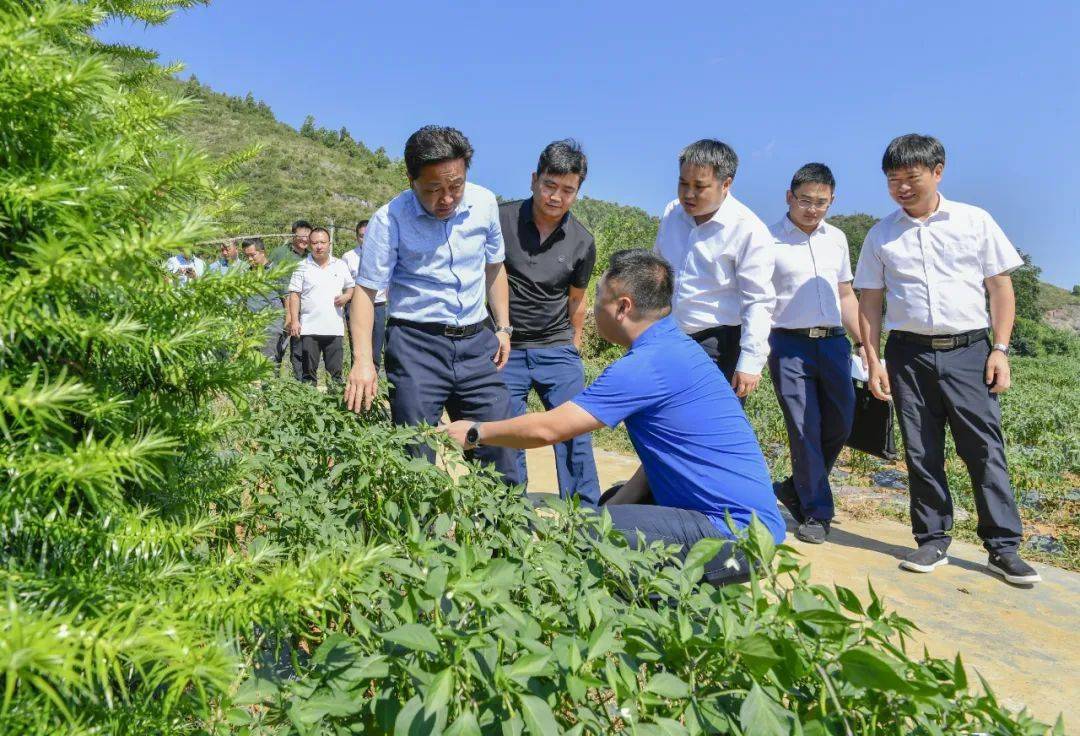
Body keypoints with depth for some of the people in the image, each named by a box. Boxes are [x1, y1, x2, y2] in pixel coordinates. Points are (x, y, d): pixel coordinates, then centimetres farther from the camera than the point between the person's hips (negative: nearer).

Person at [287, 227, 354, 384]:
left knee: (335, 371, 4)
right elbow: (294, 295, 1)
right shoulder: (302, 267, 3)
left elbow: (351, 287, 18)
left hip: (334, 328, 2)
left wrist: (346, 296, -5)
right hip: (309, 328, -1)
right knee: (309, 371, 3)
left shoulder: (340, 265, 10)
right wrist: (294, 321, -7)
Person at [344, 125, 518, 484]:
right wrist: (363, 361, -20)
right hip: (416, 344, -3)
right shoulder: (389, 219, -9)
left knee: (499, 450, 6)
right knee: (415, 460, 1)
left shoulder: (485, 203, 3)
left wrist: (503, 328, 12)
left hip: (476, 342, 4)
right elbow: (366, 290, -10)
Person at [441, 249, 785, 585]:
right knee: (610, 500, 25)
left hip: (734, 530, -10)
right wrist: (611, 508, 7)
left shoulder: (647, 365, -20)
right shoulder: (676, 346, 12)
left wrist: (475, 432, 0)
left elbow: (546, 429, -16)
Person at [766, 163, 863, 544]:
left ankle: (798, 488, 26)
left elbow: (846, 295, 21)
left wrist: (863, 342, 16)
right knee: (805, 430, -3)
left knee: (840, 423, 6)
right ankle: (816, 512, 10)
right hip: (790, 345, -5)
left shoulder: (836, 238, 15)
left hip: (834, 342, 6)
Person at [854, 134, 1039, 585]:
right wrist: (873, 361, 1)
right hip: (909, 353, 2)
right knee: (921, 453, 6)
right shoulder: (881, 236, 8)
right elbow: (869, 302, 9)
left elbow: (1000, 287, 5)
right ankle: (933, 540, 17)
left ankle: (1003, 547, 8)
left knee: (985, 449, -2)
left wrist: (1000, 350, -2)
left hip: (968, 349, -1)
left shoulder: (975, 222, 4)